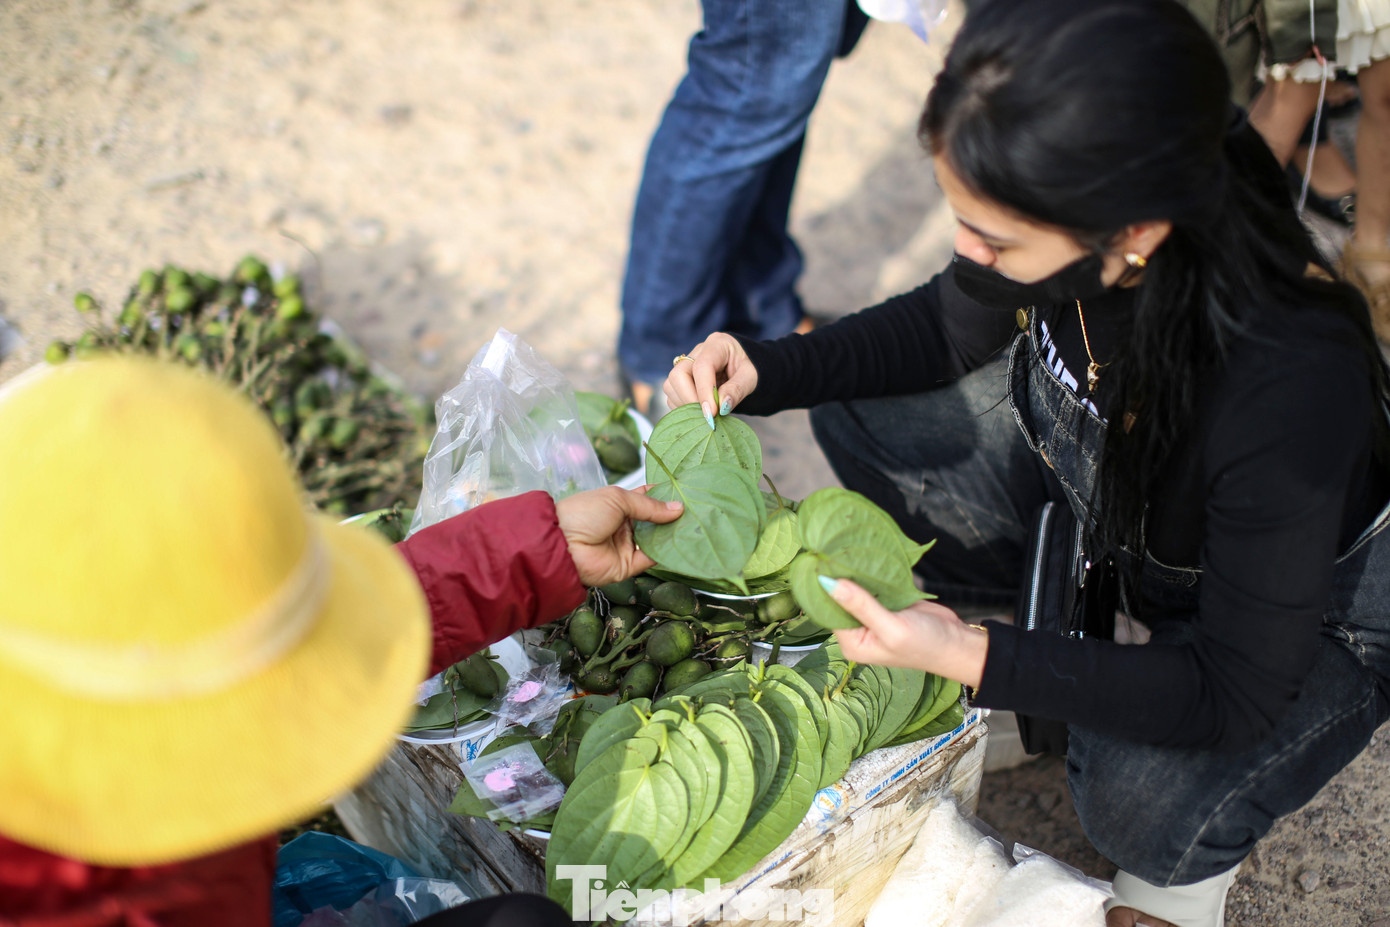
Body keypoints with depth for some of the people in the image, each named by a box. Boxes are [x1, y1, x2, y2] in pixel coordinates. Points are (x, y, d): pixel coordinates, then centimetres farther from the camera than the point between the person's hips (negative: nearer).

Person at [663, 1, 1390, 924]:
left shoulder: (1290, 388, -43)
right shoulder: (1060, 218, -28)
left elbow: (1237, 697, -32)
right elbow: (952, 328, -4)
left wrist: (977, 660, -38)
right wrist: (764, 371, -18)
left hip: (1309, 596, -5)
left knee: (1140, 806, -31)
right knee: (861, 413, -5)